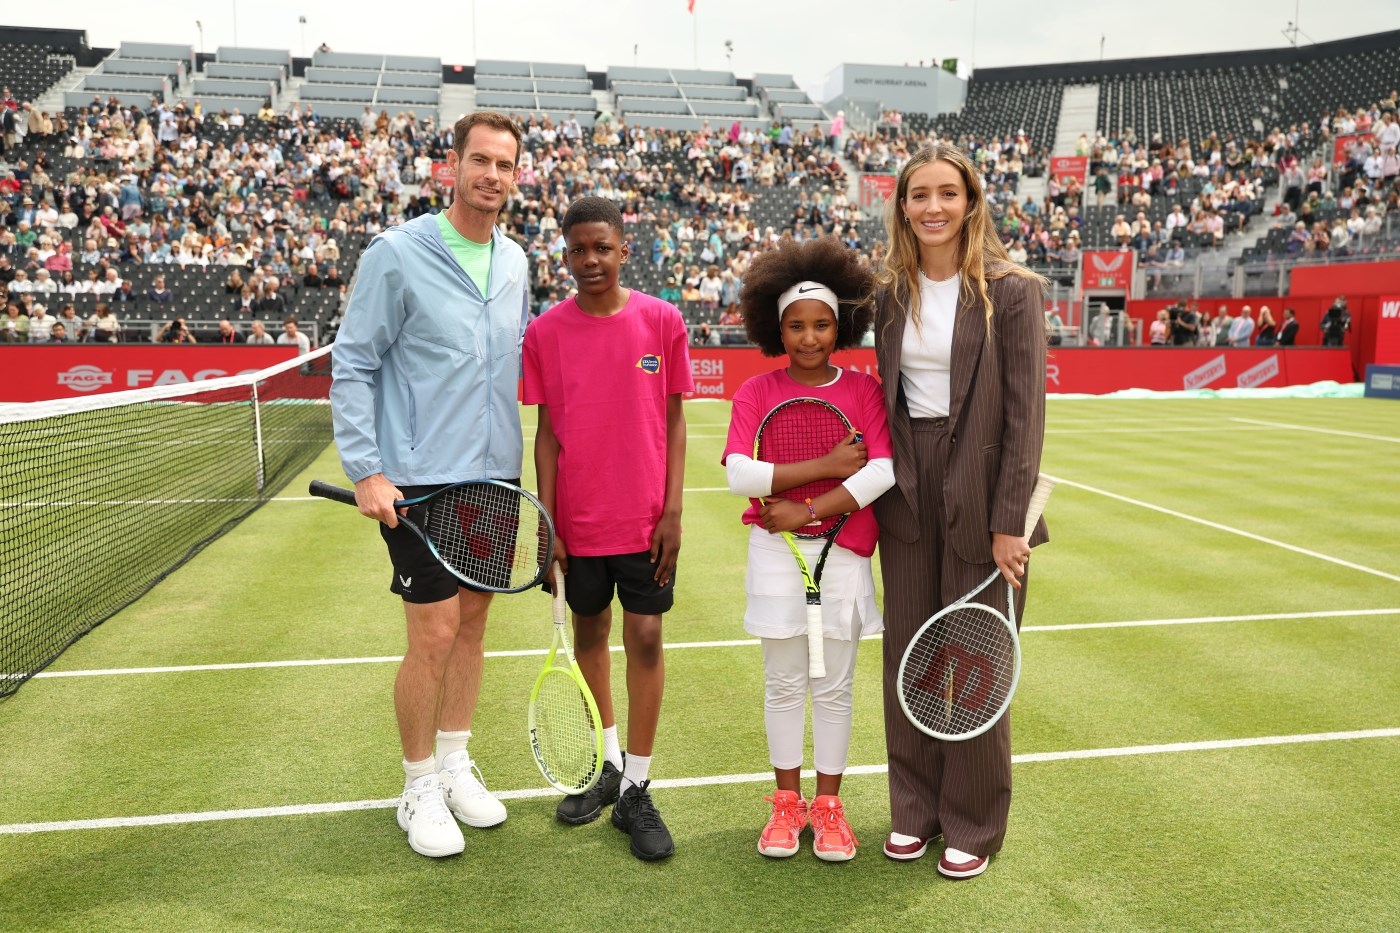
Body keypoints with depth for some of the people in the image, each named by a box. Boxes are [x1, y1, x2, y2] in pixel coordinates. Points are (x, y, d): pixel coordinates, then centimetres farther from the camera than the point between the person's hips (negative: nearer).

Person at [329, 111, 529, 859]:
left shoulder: (514, 262, 9)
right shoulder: (397, 253, -9)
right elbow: (351, 367, -8)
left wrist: (512, 451, 14)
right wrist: (365, 469, -15)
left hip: (496, 475, 6)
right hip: (420, 481, -6)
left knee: (472, 623, 14)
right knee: (433, 635, -2)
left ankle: (455, 763, 30)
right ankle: (420, 788, 18)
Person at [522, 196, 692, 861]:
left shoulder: (662, 321, -3)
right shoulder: (546, 332, -1)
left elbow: (673, 420, 0)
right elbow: (546, 431, 2)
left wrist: (673, 510, -6)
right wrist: (546, 521, -2)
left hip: (645, 519, -1)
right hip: (577, 520, 2)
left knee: (645, 638, 1)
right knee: (589, 633, 14)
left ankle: (636, 790, 13)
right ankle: (607, 762, 34)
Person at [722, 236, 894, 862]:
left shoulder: (864, 389, 0)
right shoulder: (757, 392, 0)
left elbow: (884, 471, -12)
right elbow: (739, 473, -13)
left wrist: (809, 510, -17)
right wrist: (825, 466, -17)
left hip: (843, 551, 0)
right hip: (775, 551, 0)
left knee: (834, 686, 9)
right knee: (783, 683, 10)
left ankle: (828, 804, 25)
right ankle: (786, 802, 26)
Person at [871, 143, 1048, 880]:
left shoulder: (1012, 292, -6)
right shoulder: (888, 294, 7)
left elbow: (1025, 412, -10)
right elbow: (882, 399, 10)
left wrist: (1009, 520, -14)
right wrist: (878, 484, 3)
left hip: (981, 496, -4)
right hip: (908, 492, 4)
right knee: (906, 654, 10)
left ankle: (975, 825, 23)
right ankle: (915, 808, 28)